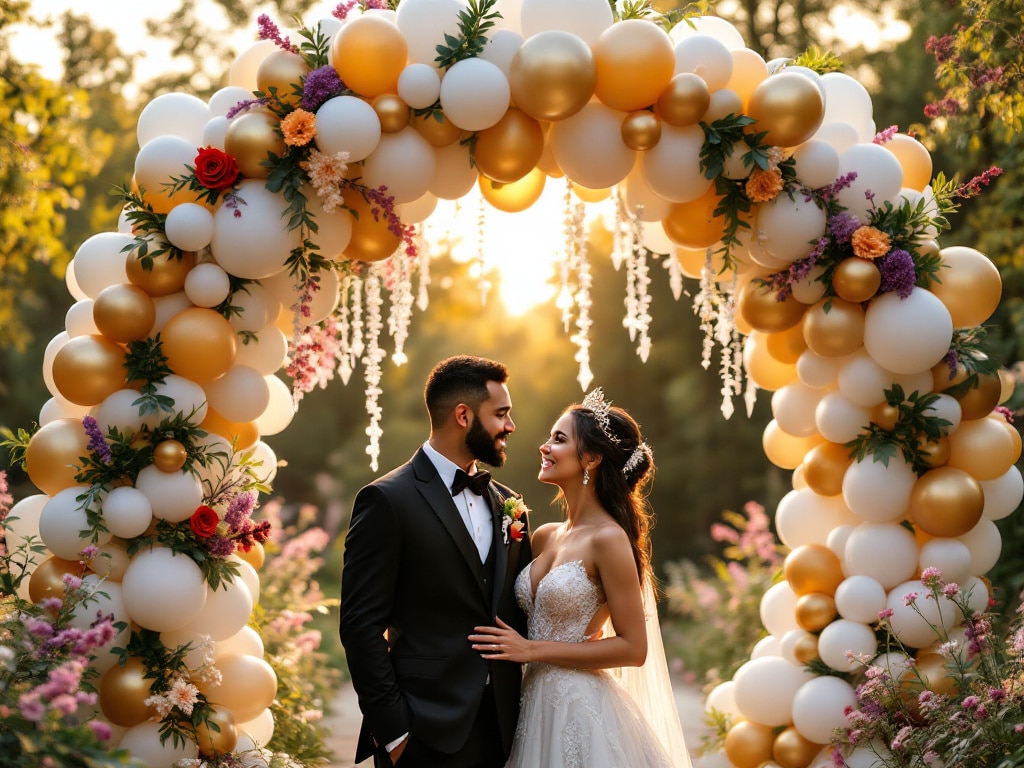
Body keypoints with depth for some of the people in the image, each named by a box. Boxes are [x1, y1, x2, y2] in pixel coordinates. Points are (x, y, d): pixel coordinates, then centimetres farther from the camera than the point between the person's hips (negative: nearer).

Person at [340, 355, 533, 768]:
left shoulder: (506, 502, 12)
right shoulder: (388, 500, -8)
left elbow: (520, 612, 14)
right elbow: (361, 625, -11)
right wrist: (392, 730, -13)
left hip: (501, 730, 6)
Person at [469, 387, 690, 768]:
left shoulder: (608, 540, -14)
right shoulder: (544, 536, 7)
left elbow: (633, 647, -15)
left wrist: (532, 650, -14)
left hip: (581, 711, -7)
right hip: (536, 705, 7)